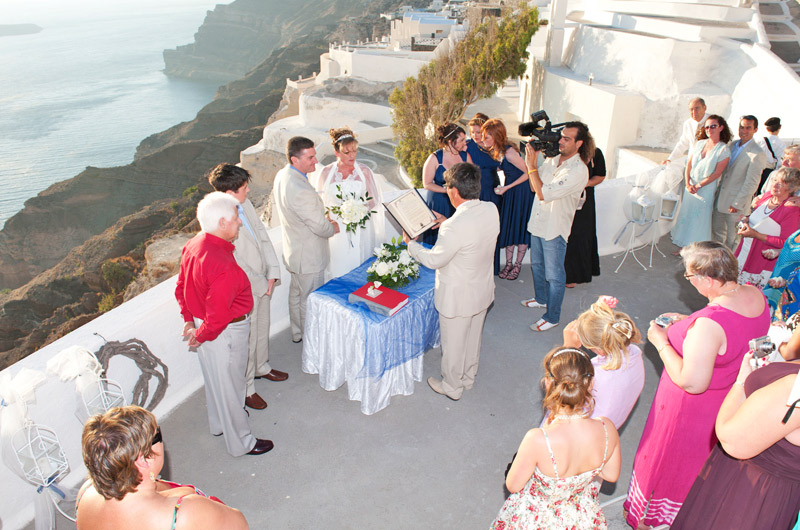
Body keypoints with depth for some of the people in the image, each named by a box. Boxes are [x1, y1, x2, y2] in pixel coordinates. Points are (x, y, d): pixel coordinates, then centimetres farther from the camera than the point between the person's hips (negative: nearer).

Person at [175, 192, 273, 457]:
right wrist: (201, 336, -13)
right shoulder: (223, 266, -35)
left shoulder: (193, 245, -5)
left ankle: (219, 422, 54)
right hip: (224, 334, -9)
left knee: (216, 378, 29)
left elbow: (181, 288, 8)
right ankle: (241, 442, 32)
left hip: (202, 322, 9)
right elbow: (218, 316, -31)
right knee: (229, 384, 10)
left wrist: (190, 320, 15)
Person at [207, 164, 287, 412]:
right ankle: (246, 388, 32)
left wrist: (272, 273, -4)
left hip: (263, 284, 8)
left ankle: (262, 367, 52)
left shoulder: (246, 204, -3)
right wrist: (261, 284, -14)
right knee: (247, 340, 10)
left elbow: (263, 236, 3)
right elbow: (236, 266, -25)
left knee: (262, 328, 27)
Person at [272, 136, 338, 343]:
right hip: (308, 256, -10)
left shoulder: (282, 175, -4)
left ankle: (297, 332, 46)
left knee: (296, 293, 26)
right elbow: (321, 227, -27)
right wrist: (333, 227, -2)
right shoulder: (301, 191, -35)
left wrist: (323, 221, 7)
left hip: (293, 250, 10)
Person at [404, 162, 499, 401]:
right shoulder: (491, 211, -12)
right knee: (473, 337, 27)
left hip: (458, 296, -7)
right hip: (483, 291, 7)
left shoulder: (455, 227, -35)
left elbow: (434, 260, -21)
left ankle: (452, 387, 39)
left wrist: (410, 243, -6)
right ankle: (468, 378, 50)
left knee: (453, 344, 17)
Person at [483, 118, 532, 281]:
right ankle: (508, 264, 19)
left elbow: (528, 172, -20)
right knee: (508, 227, 9)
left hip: (522, 191, -8)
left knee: (520, 228, 2)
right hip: (509, 191, 8)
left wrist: (507, 187, -19)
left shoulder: (509, 152, -26)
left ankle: (517, 265, 14)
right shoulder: (496, 151, -1)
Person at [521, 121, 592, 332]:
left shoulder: (578, 170, -24)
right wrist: (531, 161, -5)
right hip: (538, 223, 8)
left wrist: (532, 166, -26)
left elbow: (544, 193, -29)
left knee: (554, 275, 6)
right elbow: (534, 187, 7)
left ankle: (552, 317, 21)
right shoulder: (552, 160, 0)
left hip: (555, 229, -8)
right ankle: (541, 298, 48)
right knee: (537, 265, 25)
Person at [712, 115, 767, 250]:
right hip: (720, 198, 7)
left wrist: (737, 203, -18)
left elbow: (752, 183, -18)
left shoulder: (757, 154, -17)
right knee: (717, 229, 19)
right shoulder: (732, 145, 6)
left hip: (737, 202, -7)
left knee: (732, 236, 5)